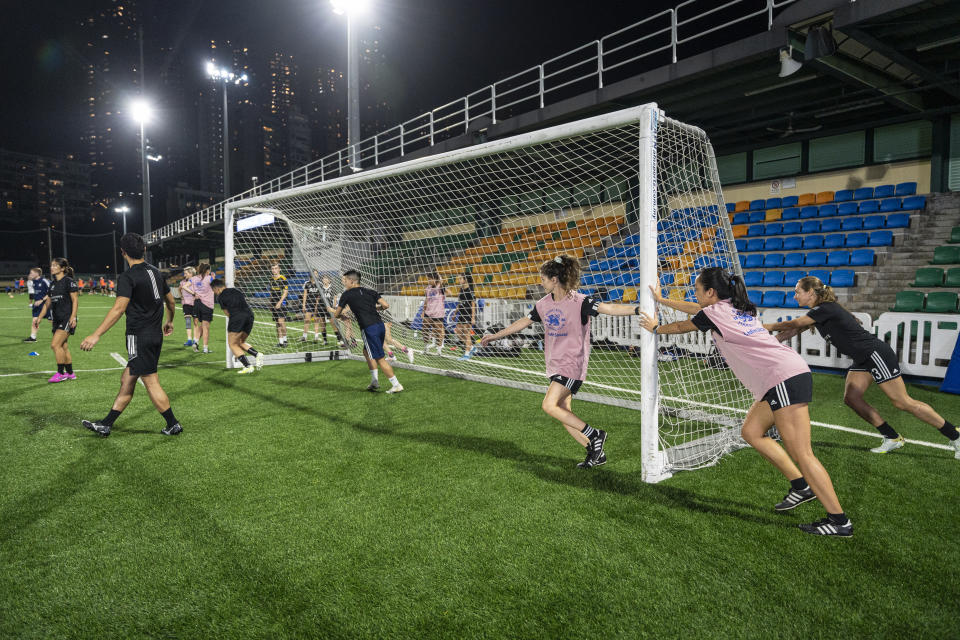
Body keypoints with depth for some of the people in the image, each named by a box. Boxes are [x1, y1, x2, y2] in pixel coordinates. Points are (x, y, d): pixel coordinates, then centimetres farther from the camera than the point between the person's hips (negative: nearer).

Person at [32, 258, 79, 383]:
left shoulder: (69, 281, -6)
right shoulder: (53, 284, 16)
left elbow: (75, 300, -11)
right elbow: (47, 303, 22)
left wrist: (73, 317, -19)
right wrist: (39, 318, 19)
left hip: (67, 319, -8)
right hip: (57, 320, 8)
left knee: (55, 344, -14)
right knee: (63, 346, 8)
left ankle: (61, 373, -5)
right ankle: (70, 373, 15)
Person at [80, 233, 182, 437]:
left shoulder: (127, 277, -14)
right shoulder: (156, 272, 10)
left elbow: (119, 308, -23)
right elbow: (171, 301, 19)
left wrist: (96, 335, -23)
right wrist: (169, 322, 36)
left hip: (139, 337, -8)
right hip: (155, 336, 8)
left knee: (151, 382, -1)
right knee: (126, 380, 14)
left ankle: (173, 425, 5)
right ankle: (106, 425, 23)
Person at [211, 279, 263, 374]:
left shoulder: (221, 296, 8)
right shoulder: (237, 290, 23)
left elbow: (227, 313, 9)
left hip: (236, 317, -6)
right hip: (250, 315, 6)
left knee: (233, 345, 6)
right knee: (241, 343, 21)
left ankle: (247, 366, -7)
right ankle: (257, 354, -2)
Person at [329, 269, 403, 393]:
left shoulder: (347, 294, 4)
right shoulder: (370, 291, 15)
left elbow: (336, 315, 12)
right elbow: (386, 305, 7)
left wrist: (333, 311, 36)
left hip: (369, 329, -7)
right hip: (380, 325, 7)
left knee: (380, 358, -1)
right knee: (367, 352, 23)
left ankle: (396, 385, 0)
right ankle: (375, 382, 24)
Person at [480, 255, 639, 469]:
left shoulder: (579, 301, -14)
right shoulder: (544, 304, 7)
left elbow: (608, 308, -23)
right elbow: (524, 321, 19)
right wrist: (496, 335, 24)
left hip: (572, 364, -8)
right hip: (555, 364, 8)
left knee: (549, 406, -18)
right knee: (564, 413, 7)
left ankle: (595, 435, -4)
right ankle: (596, 452, 20)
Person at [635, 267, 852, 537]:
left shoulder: (715, 313, -4)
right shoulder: (735, 307, 20)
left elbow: (681, 327, 14)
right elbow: (698, 309, 35)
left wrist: (656, 327, 33)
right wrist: (662, 300, 45)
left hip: (785, 379, -10)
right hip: (784, 379, 10)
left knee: (801, 453, -8)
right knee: (751, 432, 13)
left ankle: (840, 521, -4)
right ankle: (801, 486, 16)